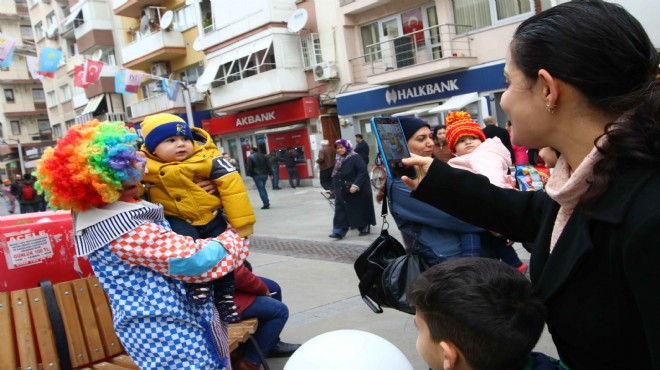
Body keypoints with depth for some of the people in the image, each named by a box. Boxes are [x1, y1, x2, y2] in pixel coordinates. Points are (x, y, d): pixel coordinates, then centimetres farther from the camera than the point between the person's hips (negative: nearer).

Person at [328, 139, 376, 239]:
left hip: (357, 191, -7)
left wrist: (355, 185, -28)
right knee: (340, 210, -1)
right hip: (342, 191, 7)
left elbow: (363, 172, -21)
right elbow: (335, 176, 19)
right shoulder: (338, 160, 12)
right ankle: (339, 231, -3)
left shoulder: (355, 158, -13)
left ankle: (364, 228, 22)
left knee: (360, 210, 5)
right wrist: (335, 188, 16)